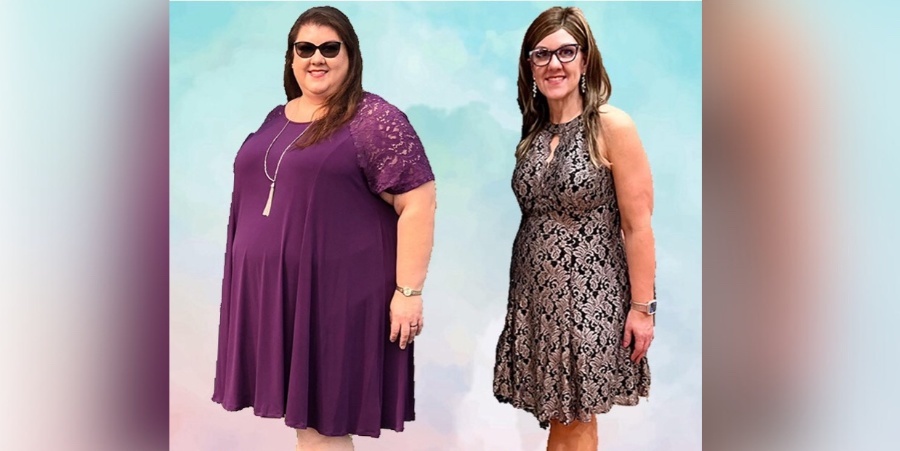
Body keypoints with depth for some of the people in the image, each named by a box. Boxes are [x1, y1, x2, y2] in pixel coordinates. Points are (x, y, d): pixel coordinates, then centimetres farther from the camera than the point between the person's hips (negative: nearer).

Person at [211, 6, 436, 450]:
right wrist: (246, 276, 22)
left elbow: (417, 204, -14)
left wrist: (409, 290, -18)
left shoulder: (376, 121, -10)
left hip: (335, 292, -7)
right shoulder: (277, 119, 13)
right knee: (301, 413, 14)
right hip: (273, 292, 7)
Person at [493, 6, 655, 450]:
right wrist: (522, 293, 8)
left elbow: (637, 226, -12)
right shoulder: (533, 130, 6)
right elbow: (533, 215, 10)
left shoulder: (612, 127, -11)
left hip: (588, 297, -5)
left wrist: (642, 306, -12)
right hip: (535, 294, 5)